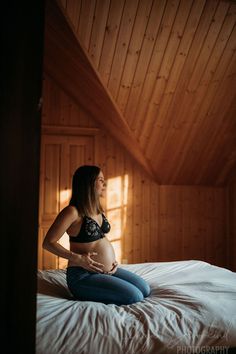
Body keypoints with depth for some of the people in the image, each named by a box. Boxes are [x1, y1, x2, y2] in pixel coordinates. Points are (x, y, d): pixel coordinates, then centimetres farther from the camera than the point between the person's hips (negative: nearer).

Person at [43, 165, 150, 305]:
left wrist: (113, 259, 5)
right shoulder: (73, 212, -17)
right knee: (135, 296, -14)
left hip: (108, 270, 8)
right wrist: (77, 258, -23)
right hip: (83, 276, -8)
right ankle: (84, 295, 2)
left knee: (145, 289, 5)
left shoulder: (99, 210, 9)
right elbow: (48, 243, -16)